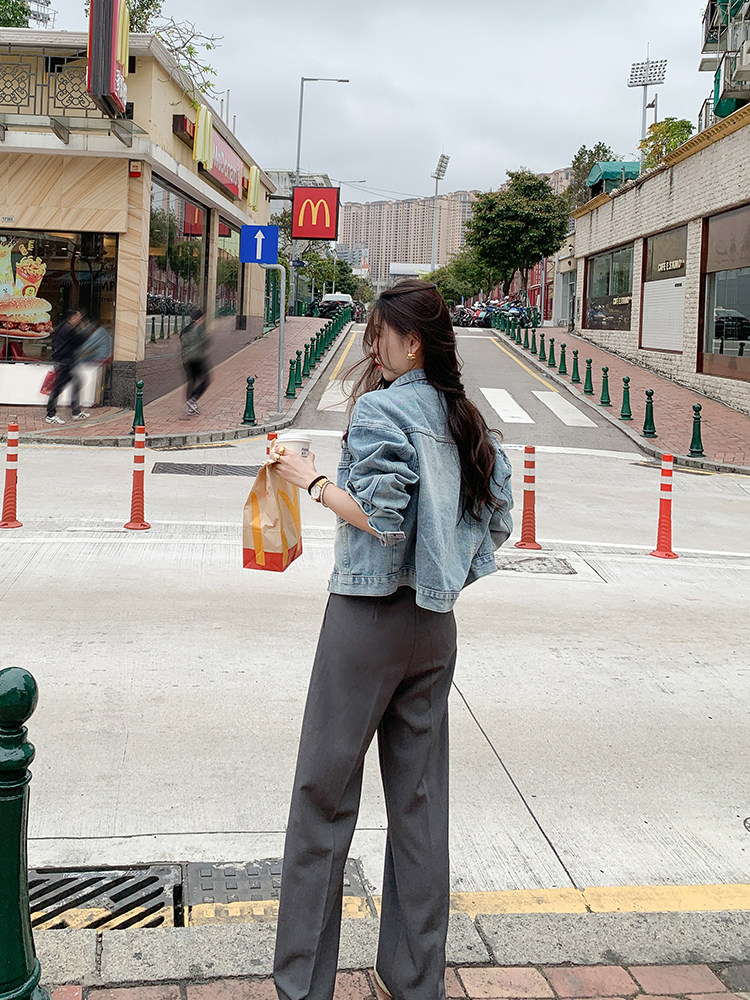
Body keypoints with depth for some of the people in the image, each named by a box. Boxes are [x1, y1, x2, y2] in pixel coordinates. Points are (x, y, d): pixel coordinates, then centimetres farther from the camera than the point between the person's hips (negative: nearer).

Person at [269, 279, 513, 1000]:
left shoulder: (381, 407, -12)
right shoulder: (467, 420, 10)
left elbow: (381, 516, -20)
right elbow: (498, 521, 10)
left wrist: (312, 482, -9)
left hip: (368, 615, -7)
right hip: (435, 624, 7)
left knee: (324, 794, 3)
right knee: (420, 799, 11)